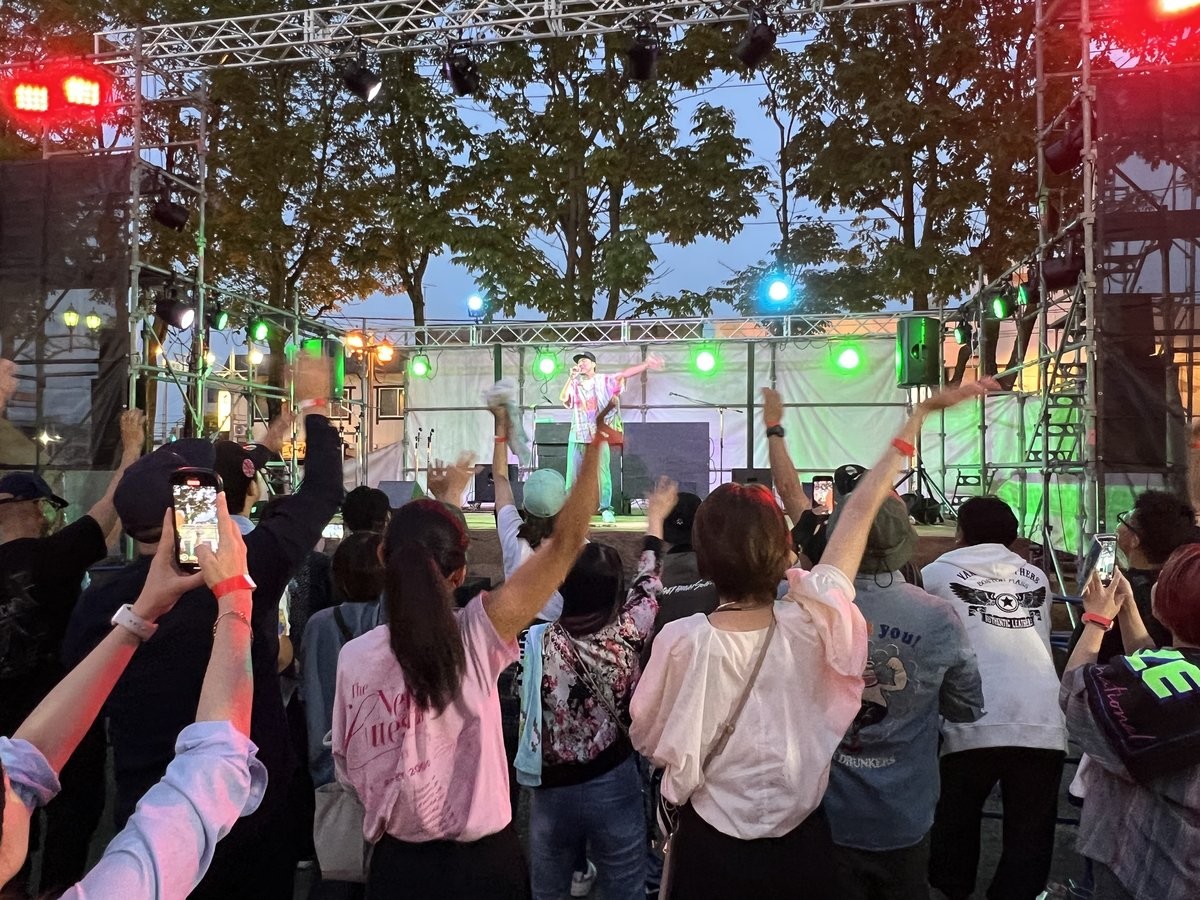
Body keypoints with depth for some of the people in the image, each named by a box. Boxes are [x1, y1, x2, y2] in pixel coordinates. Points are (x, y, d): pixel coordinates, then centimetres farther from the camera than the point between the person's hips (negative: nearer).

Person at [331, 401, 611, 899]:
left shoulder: (355, 656, -13)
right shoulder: (475, 637, -22)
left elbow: (348, 765, 1)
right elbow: (565, 543, -25)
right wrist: (595, 441, -24)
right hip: (482, 859, -1)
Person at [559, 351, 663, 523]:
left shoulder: (604, 381, 6)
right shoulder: (574, 384, 12)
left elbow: (625, 373, -3)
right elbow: (563, 398, -4)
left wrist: (646, 365, -13)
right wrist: (572, 377, -6)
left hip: (599, 435, -2)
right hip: (578, 436, 3)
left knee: (602, 473, -5)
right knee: (573, 473, 4)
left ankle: (606, 509, 1)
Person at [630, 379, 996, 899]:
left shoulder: (683, 640, -25)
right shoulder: (809, 621, -20)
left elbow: (650, 739, -9)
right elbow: (860, 510, -10)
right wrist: (922, 414, 2)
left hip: (710, 847, -1)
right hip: (801, 843, 2)